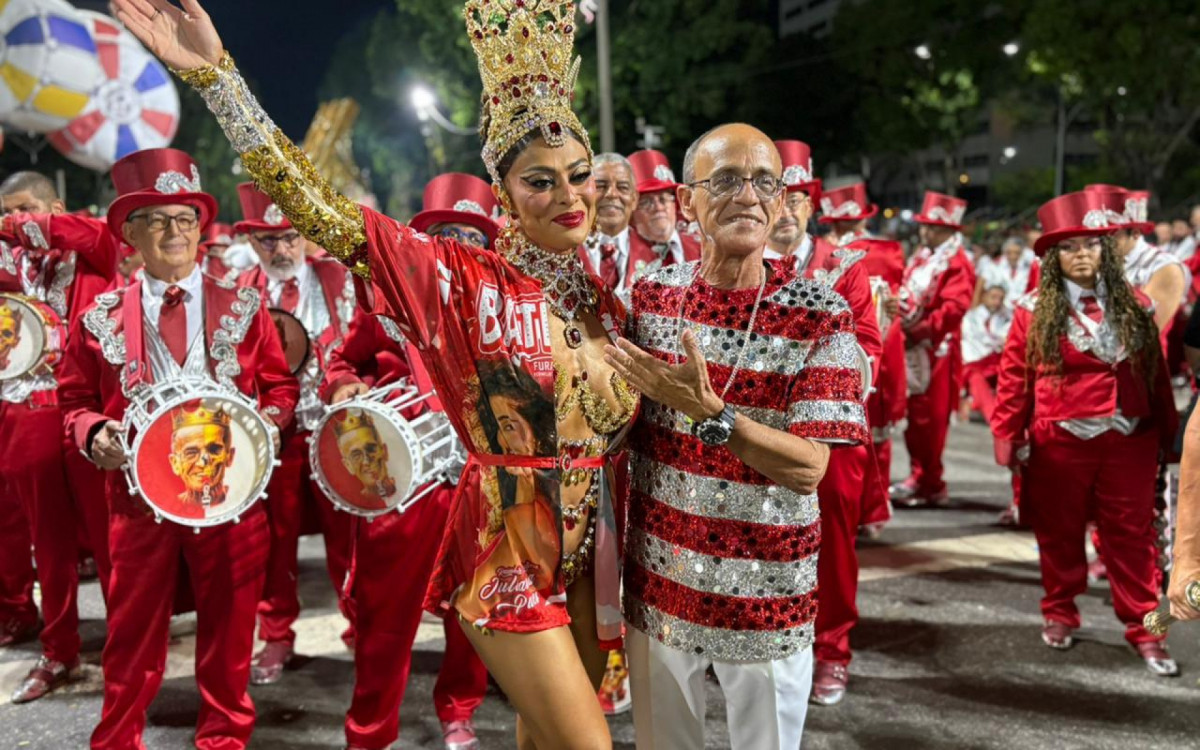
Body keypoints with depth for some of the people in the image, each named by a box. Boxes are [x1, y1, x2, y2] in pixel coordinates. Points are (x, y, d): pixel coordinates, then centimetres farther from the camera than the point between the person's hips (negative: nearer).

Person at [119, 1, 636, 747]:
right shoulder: (467, 280, -13)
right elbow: (323, 213, -22)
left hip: (590, 552, 5)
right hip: (508, 555, -5)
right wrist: (215, 75, -27)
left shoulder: (607, 297, 3)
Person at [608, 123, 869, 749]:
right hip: (656, 586, 3)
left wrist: (705, 411, -30)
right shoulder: (651, 294, -1)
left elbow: (809, 468, -19)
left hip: (765, 598, -3)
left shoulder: (820, 316, -13)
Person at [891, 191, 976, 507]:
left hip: (936, 351, -8)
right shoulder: (921, 259, 17)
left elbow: (954, 307, -19)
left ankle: (928, 484, 5)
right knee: (914, 416, 12)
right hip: (913, 348, 8)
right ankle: (923, 479, 22)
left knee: (929, 418, -4)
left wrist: (920, 327, -22)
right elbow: (906, 295, 18)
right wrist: (899, 314, -2)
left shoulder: (957, 265, -10)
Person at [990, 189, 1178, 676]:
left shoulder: (1134, 304, 5)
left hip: (1130, 439, 1)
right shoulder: (1034, 311, -3)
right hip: (1061, 441, -1)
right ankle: (1060, 614, 28)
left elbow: (1155, 371, 8)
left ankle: (1142, 627, 14)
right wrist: (1005, 433, -4)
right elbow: (1013, 377, -1)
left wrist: (1168, 431, 9)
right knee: (1059, 532, 11)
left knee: (1132, 534, 5)